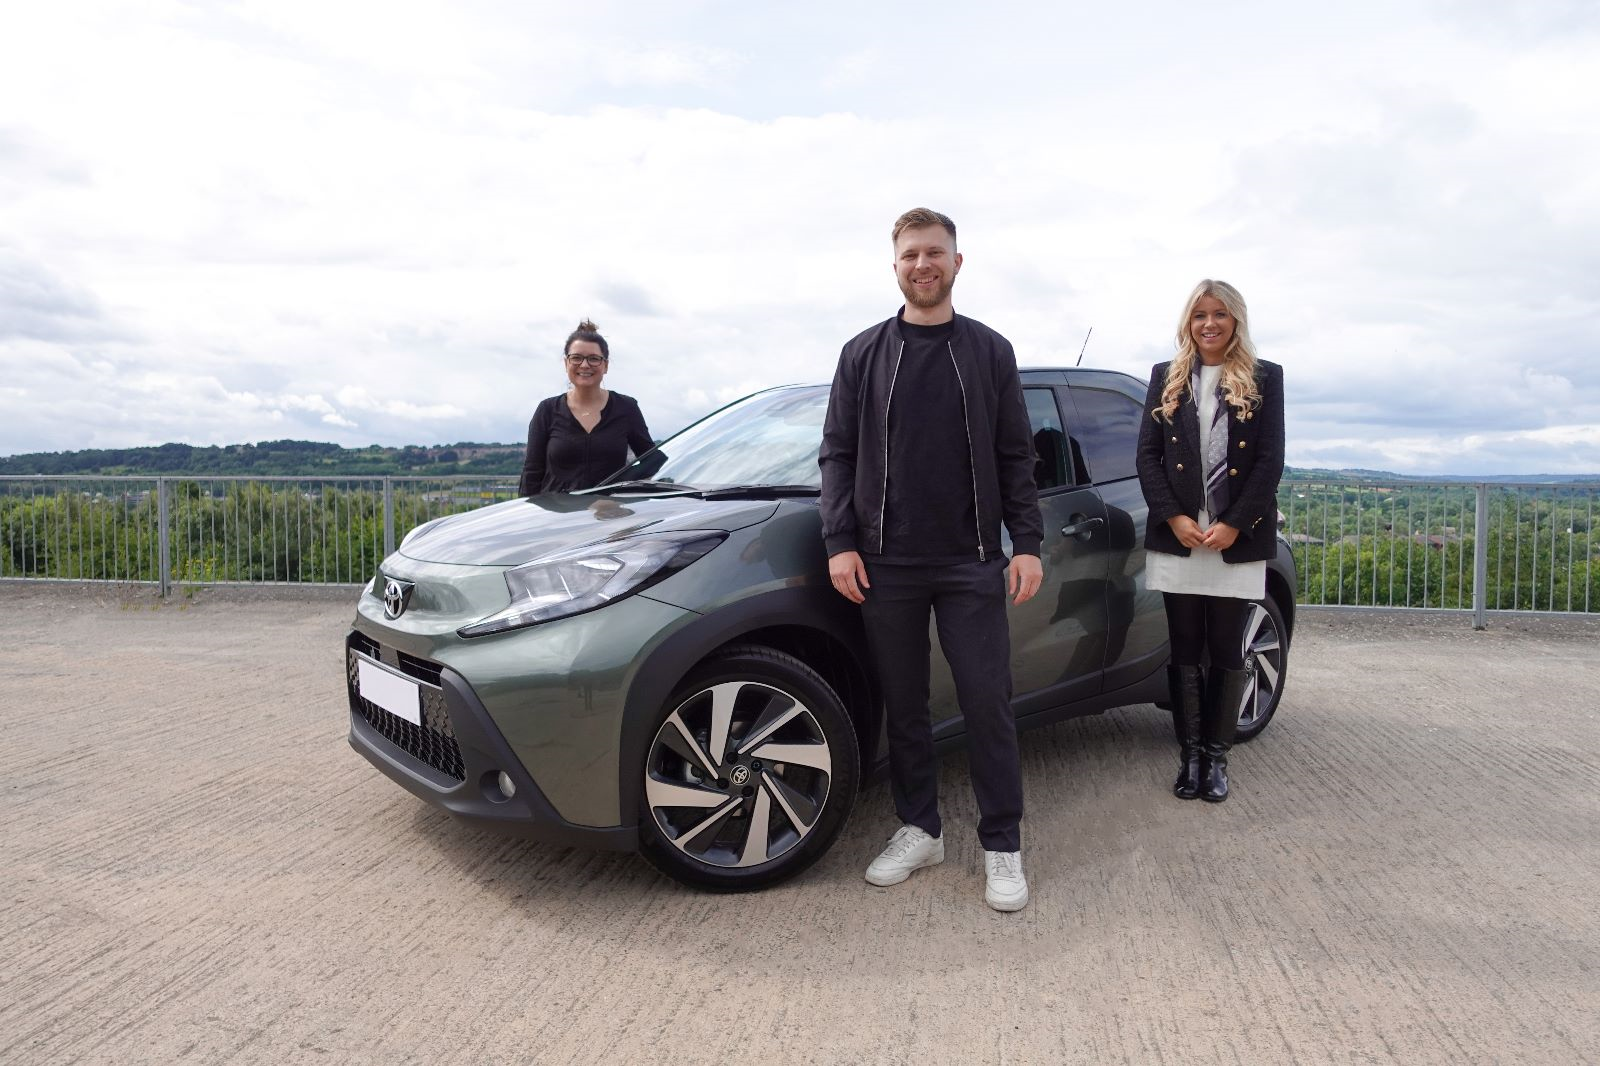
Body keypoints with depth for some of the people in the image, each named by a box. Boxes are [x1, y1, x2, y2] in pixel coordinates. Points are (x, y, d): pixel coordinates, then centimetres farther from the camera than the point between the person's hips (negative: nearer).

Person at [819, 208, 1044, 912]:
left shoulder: (990, 352, 9)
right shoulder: (863, 354, 9)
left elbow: (1015, 457, 8)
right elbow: (837, 453, 7)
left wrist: (1027, 543, -1)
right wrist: (839, 542, -3)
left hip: (971, 563, -1)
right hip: (885, 565, 1)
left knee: (988, 704, -1)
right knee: (903, 706, 8)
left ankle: (1002, 847, 12)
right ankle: (919, 831, 24)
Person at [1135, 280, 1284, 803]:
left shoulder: (1265, 378, 5)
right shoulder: (1166, 378, 10)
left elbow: (1271, 460, -1)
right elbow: (1147, 454, 4)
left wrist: (1234, 525, -11)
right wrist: (1173, 517, -9)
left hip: (1237, 540, -1)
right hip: (1177, 538, 1)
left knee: (1226, 650, 5)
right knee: (1184, 648, 5)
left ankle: (1216, 755, 16)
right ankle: (1189, 753, 15)